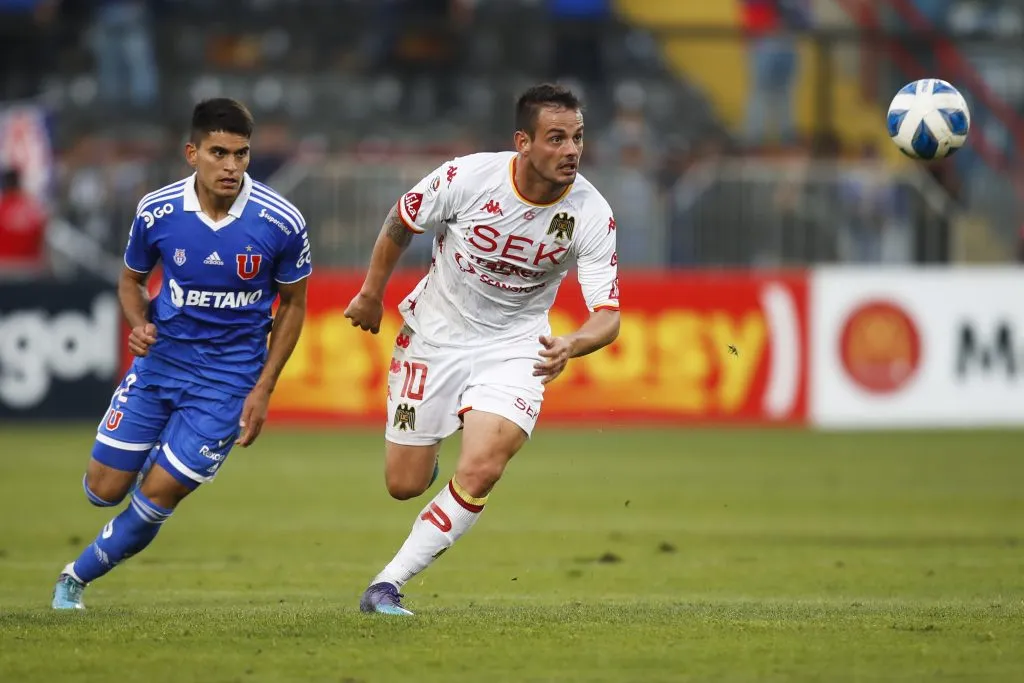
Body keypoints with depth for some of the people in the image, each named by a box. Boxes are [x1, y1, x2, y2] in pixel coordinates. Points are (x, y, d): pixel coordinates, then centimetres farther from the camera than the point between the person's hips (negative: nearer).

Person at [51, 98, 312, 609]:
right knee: (104, 489, 2)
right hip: (160, 358, 2)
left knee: (157, 496, -6)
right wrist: (138, 323, -14)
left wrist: (262, 390, -4)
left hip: (228, 378, -2)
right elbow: (131, 279, 9)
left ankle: (79, 575, 19)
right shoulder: (156, 211, -11)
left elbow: (293, 303, 1)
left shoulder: (281, 222, -15)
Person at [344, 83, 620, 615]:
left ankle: (388, 584, -7)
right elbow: (401, 222, -1)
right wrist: (371, 294, 9)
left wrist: (570, 347, -42)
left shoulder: (593, 215, -19)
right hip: (435, 334, 0)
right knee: (404, 484, 5)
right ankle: (421, 448, 44)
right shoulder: (467, 178, -22)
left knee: (480, 472, -22)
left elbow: (607, 315, -20)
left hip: (514, 346, 0)